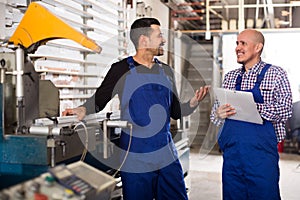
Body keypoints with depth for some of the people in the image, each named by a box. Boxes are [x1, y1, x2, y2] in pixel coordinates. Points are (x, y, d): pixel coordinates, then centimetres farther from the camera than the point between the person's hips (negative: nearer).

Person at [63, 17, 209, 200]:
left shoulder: (166, 71, 12)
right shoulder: (122, 70, -3)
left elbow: (176, 112, 16)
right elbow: (98, 102, 0)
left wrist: (192, 103, -3)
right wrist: (83, 109, -21)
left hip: (168, 158, 5)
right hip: (136, 161, -4)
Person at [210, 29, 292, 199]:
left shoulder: (276, 74, 1)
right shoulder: (230, 77, 14)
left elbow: (285, 110, -11)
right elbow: (216, 111, 14)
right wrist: (218, 114, -8)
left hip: (262, 151, -4)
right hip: (231, 152, 4)